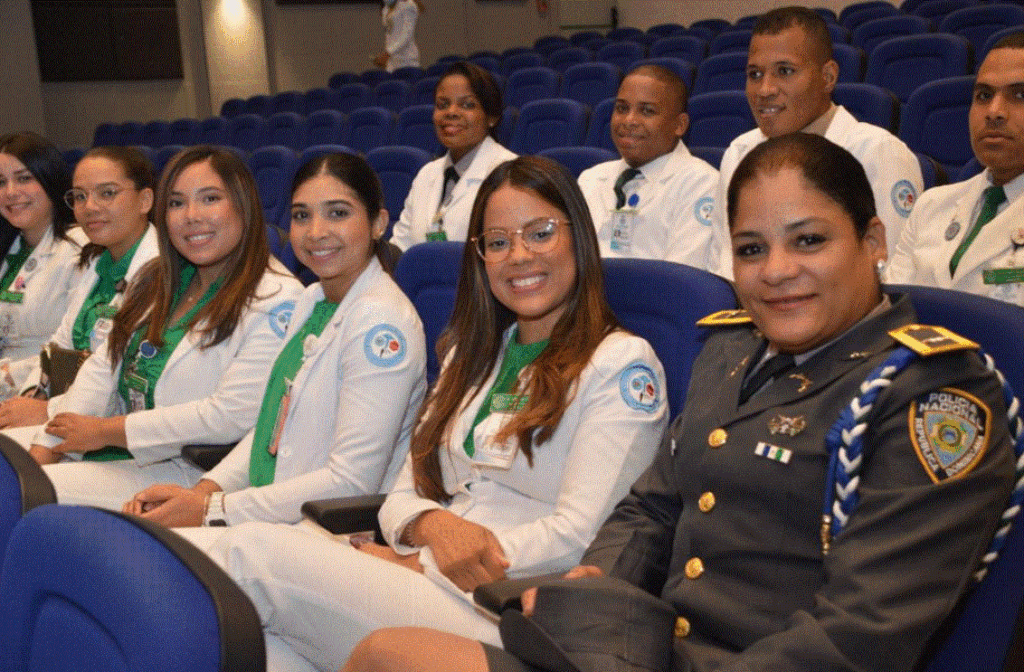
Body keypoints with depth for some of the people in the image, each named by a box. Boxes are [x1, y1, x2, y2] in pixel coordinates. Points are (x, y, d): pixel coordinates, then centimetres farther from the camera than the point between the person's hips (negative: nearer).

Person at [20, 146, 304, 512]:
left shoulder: (276, 300, -13)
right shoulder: (156, 280, 15)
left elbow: (232, 415, -20)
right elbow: (103, 369, 11)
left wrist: (106, 430, -13)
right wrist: (43, 451, -4)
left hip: (189, 472, -8)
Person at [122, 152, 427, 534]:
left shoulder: (383, 323, -17)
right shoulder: (312, 301, 12)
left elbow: (351, 483, -21)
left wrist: (212, 510, -18)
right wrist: (206, 490, -2)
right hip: (273, 518, 8)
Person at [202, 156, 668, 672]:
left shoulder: (622, 364, 0)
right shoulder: (472, 353, 22)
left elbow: (578, 536, -9)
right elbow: (403, 495, 16)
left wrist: (413, 562, -8)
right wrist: (435, 524, -10)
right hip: (429, 582, 6)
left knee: (251, 552, -24)